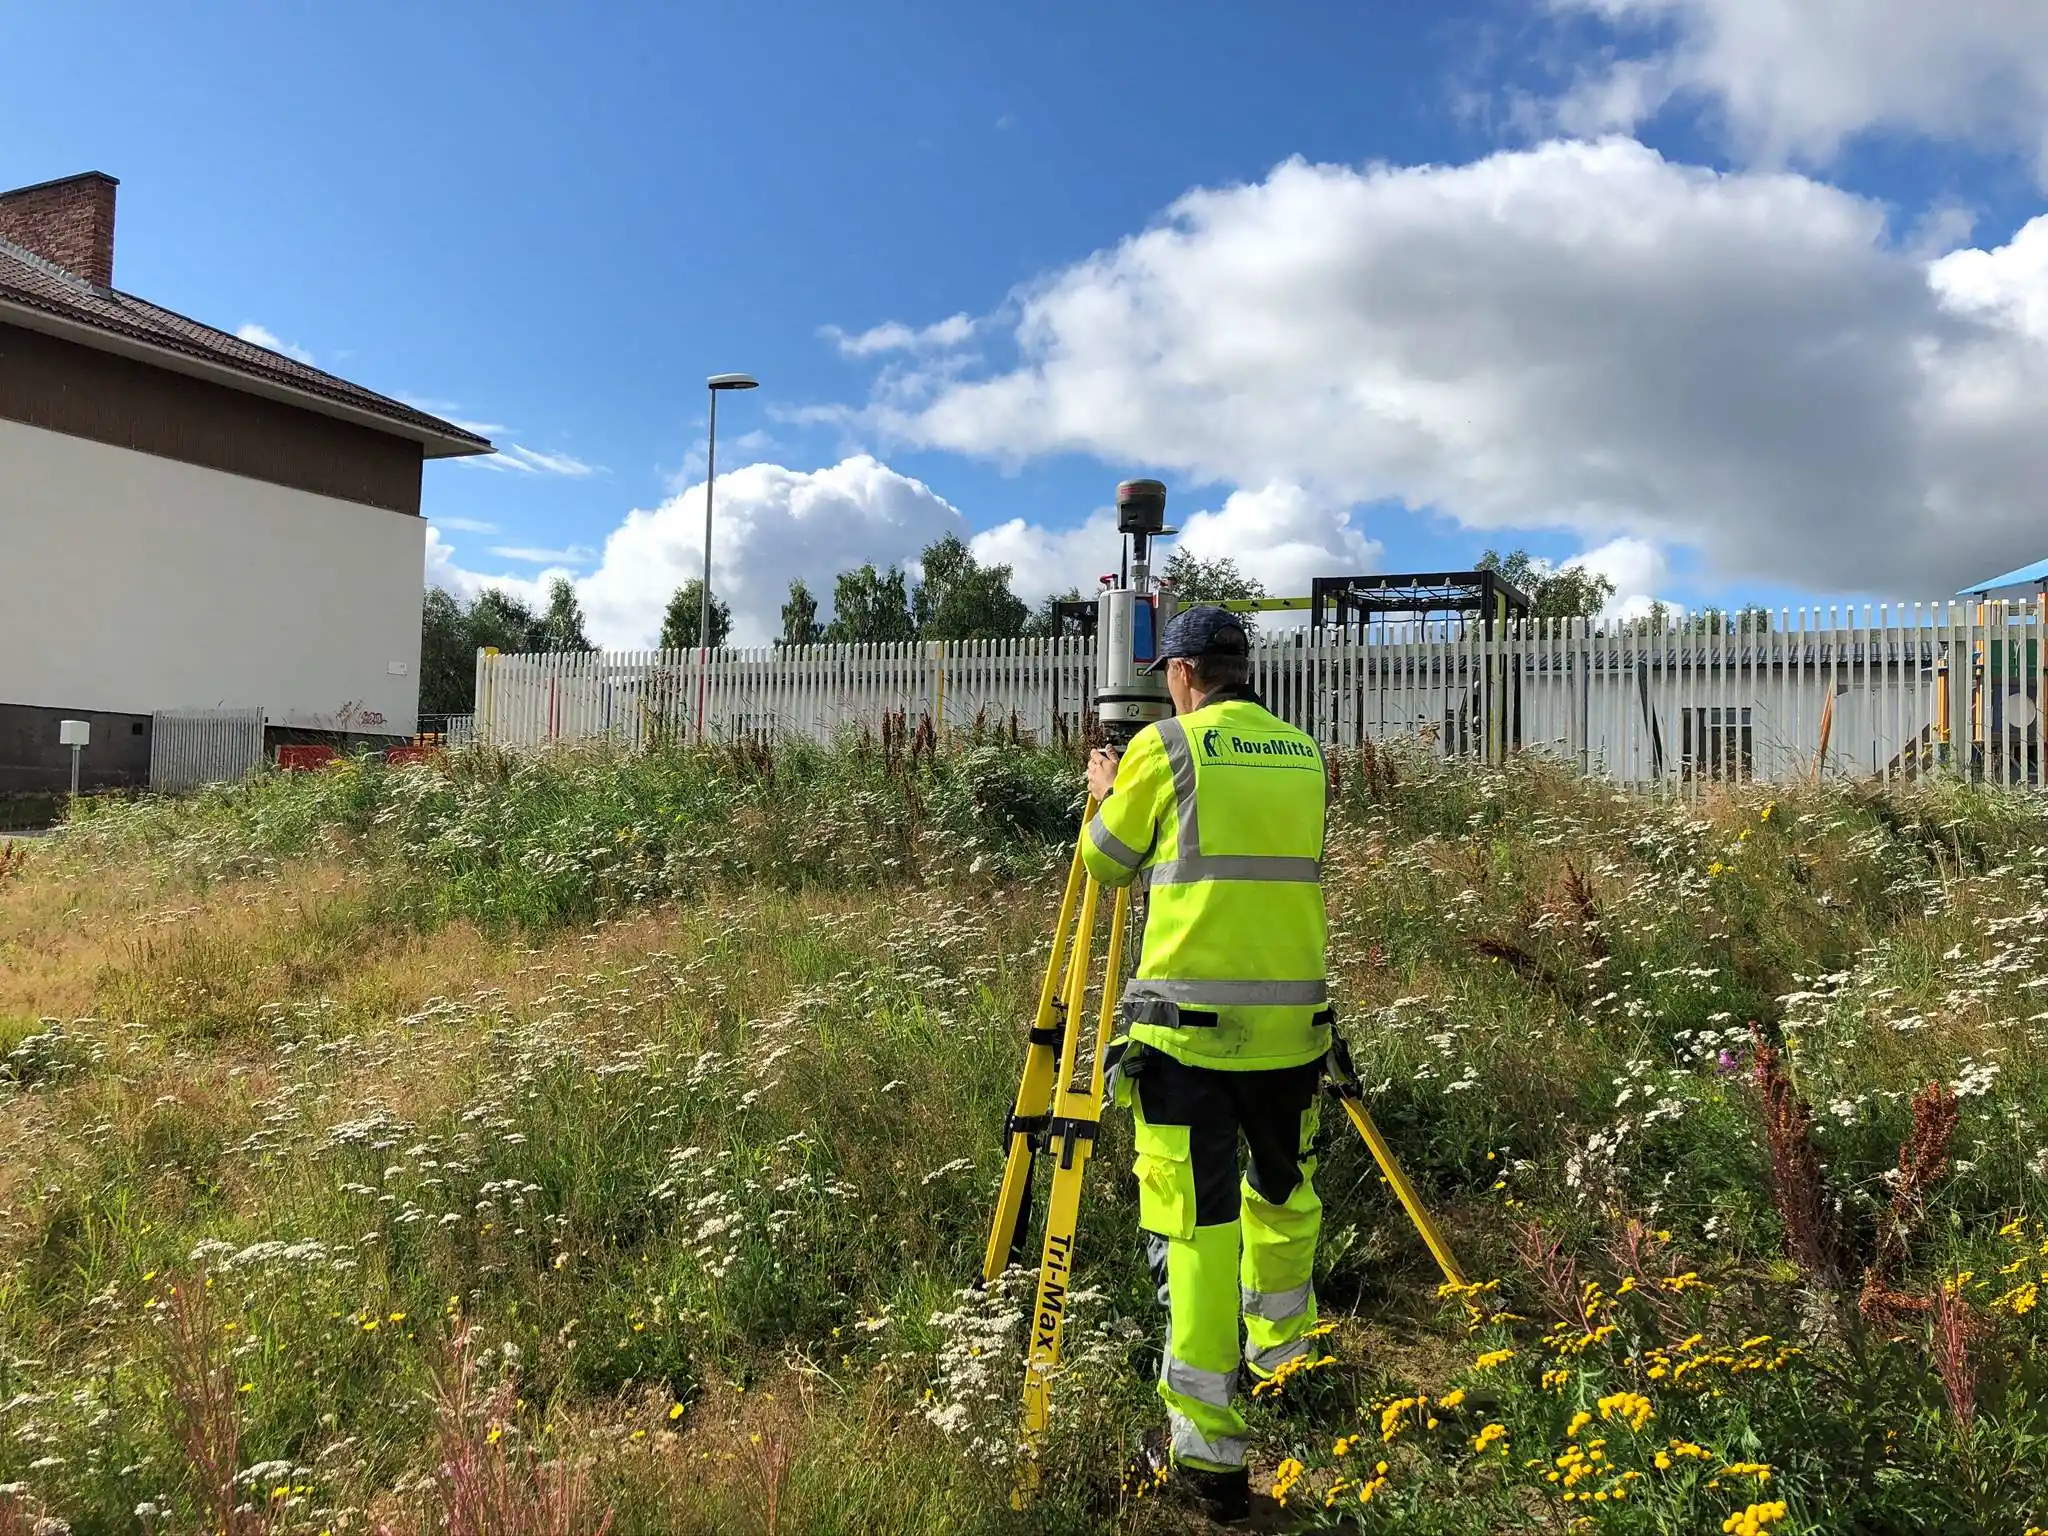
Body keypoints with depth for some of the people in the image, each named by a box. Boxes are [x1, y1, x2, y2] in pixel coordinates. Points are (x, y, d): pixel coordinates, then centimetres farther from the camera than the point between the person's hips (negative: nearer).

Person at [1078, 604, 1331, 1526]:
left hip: (1191, 1024, -5)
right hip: (1290, 1021, 5)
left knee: (1197, 1224, -2)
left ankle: (1208, 1450, 0)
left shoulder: (1165, 748, -4)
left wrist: (1108, 793, 26)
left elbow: (1106, 863, 6)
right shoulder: (1305, 756, 11)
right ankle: (1282, 1348, 43)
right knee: (1283, 1187, 24)